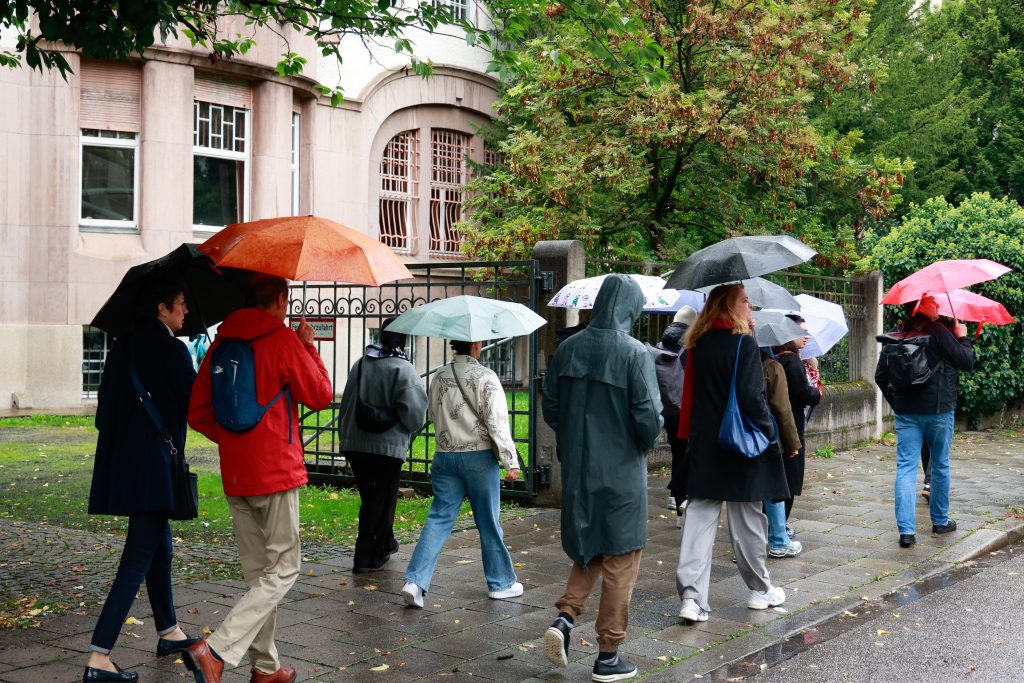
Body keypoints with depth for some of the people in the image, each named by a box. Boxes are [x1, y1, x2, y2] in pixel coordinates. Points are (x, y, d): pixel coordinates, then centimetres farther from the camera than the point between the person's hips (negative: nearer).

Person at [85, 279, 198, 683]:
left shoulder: (122, 346, 10)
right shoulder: (171, 349, -13)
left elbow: (106, 405, 13)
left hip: (122, 462, 9)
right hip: (154, 464, -9)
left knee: (160, 548, 22)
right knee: (139, 559, -7)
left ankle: (169, 633, 35)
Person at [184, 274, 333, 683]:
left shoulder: (222, 342, 8)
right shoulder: (284, 341, -10)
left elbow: (198, 413, 10)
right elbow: (322, 396, -1)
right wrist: (308, 346, 9)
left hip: (235, 477, 7)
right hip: (277, 472, -7)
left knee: (257, 573, 14)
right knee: (282, 572, -1)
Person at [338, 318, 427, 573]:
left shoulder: (360, 364, 7)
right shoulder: (403, 369, -12)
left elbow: (346, 404, 12)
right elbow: (415, 412, -16)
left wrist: (344, 436, 22)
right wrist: (411, 427, 6)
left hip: (354, 444, 6)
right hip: (388, 446, -6)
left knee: (371, 497, 18)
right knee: (380, 500, 3)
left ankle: (385, 544, 35)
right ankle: (367, 557, 3)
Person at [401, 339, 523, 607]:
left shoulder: (439, 377, 7)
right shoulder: (485, 377, -10)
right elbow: (497, 422, -15)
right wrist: (511, 461, -12)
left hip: (444, 455, 4)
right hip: (479, 456, -4)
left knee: (438, 519, 4)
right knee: (489, 522, 8)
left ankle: (415, 581, -9)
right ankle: (501, 583, 21)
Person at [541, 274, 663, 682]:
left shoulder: (568, 349, 1)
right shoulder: (634, 353, -15)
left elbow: (550, 407, 6)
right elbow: (649, 418, -17)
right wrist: (646, 442, 4)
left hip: (576, 470, 5)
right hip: (621, 473, -5)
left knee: (587, 550, 22)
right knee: (619, 562, 7)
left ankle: (565, 616, 2)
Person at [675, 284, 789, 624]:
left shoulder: (698, 344, 6)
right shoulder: (743, 343, -14)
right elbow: (752, 397, -17)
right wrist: (770, 431, -7)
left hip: (704, 445, 5)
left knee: (699, 515, 3)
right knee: (747, 518, 8)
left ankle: (692, 595, -5)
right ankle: (760, 589, 24)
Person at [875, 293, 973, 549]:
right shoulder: (938, 332, -11)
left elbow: (880, 376, 8)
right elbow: (967, 363, -8)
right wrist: (962, 338, 7)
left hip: (905, 412, 3)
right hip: (938, 410, -3)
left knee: (905, 468, -1)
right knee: (940, 466, 13)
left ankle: (906, 530, -9)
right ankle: (940, 521, 27)